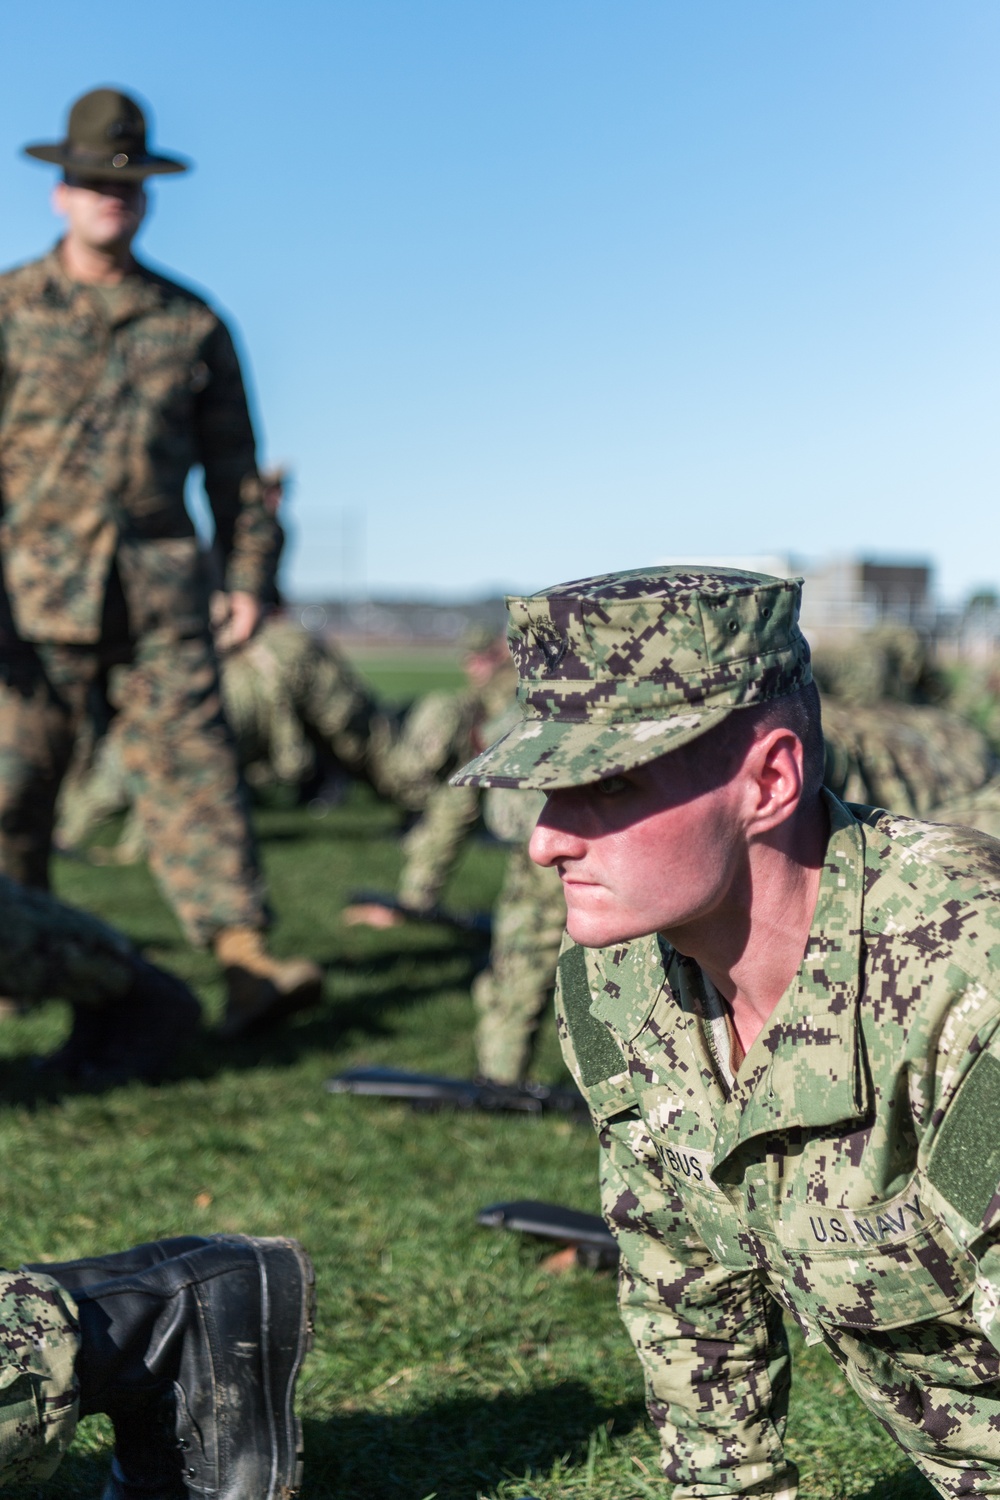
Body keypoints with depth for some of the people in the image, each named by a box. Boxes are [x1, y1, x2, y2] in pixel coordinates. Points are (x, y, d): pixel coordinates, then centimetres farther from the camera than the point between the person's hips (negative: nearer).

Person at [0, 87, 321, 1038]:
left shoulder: (190, 323, 12)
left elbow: (231, 461, 17)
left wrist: (248, 578, 12)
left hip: (160, 581, 1)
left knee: (190, 760, -7)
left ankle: (243, 959, -13)